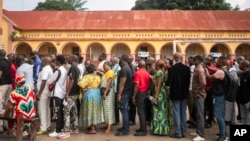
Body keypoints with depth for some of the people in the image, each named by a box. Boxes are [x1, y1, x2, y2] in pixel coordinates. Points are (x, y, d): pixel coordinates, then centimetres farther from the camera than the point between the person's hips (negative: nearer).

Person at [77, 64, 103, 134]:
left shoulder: (86, 77, -12)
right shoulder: (98, 77, 6)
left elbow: (81, 84, -23)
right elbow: (99, 85, 1)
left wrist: (84, 88, -7)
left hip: (89, 94, -6)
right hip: (97, 93, 6)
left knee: (90, 111, -2)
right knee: (95, 110, 15)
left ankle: (93, 129, -2)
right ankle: (94, 126, 25)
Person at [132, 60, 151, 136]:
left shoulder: (138, 73, -12)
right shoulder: (147, 73, 7)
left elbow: (136, 86, -16)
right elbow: (149, 84, 9)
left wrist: (133, 97, -13)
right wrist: (147, 92, 19)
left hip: (140, 93, -7)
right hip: (146, 93, 7)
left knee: (140, 111, -5)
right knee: (143, 111, 14)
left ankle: (143, 130, -5)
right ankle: (143, 128, 21)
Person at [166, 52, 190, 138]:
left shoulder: (172, 69, -15)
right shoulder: (187, 68, -1)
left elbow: (169, 82, -17)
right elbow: (189, 81, 3)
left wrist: (166, 83, 5)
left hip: (175, 94, -4)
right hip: (184, 93, 5)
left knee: (176, 113, 1)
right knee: (183, 113, 12)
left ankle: (178, 133, 5)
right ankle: (183, 132, 18)